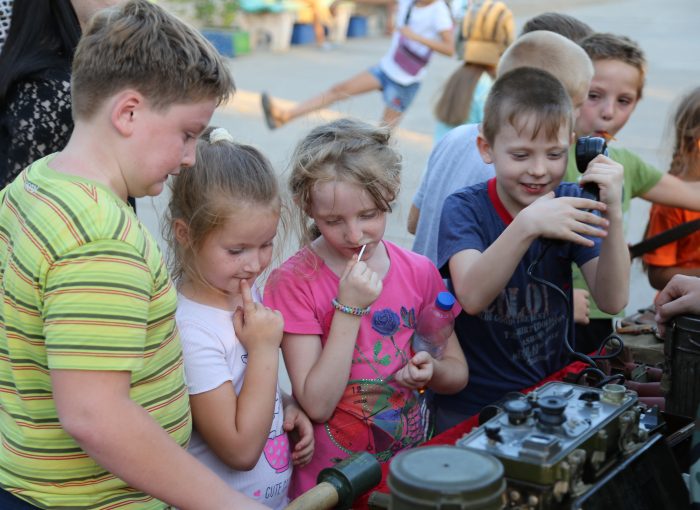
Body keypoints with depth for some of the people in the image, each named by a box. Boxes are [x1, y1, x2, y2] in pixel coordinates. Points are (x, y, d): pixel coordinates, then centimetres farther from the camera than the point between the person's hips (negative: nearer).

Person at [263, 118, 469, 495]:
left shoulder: (419, 273, 1)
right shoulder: (293, 283, -10)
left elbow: (458, 374, 11)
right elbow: (317, 405, -15)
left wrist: (431, 371, -11)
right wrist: (350, 309, -19)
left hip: (412, 470, 3)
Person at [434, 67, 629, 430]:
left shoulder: (569, 202, -1)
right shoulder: (465, 208, -9)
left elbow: (612, 300, -10)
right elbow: (471, 298, -26)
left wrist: (612, 214, -23)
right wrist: (527, 225, -39)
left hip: (554, 397, 3)